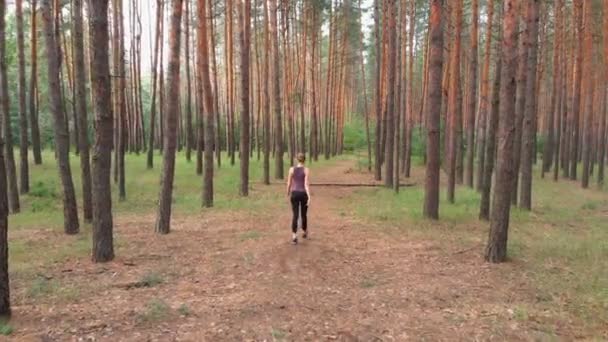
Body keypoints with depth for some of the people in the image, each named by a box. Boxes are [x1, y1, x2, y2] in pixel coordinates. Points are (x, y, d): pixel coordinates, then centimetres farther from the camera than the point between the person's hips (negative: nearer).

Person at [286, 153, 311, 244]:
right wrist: (309, 197, -18)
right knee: (303, 215, 18)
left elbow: (289, 184, 3)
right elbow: (306, 184, -16)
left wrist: (288, 194, 19)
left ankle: (294, 236, -15)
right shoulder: (306, 170, -8)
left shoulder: (292, 169, -2)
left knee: (295, 216, 0)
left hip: (294, 194, 1)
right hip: (304, 194, -1)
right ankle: (304, 233, 37)